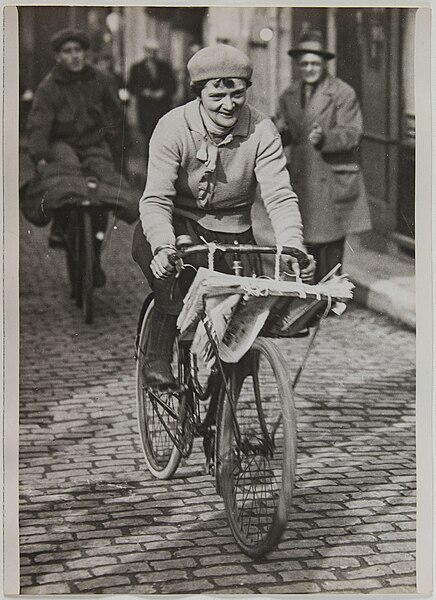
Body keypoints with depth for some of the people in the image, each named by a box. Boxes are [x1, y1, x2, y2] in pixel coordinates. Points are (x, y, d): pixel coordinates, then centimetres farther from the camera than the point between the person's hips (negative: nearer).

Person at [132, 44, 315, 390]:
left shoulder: (262, 132, -13)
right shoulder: (173, 128, -17)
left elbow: (280, 196, -21)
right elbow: (155, 199, -24)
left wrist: (294, 248, -39)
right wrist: (163, 246, -44)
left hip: (232, 232, 2)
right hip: (179, 226, -2)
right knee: (177, 273, -36)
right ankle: (158, 358, -20)